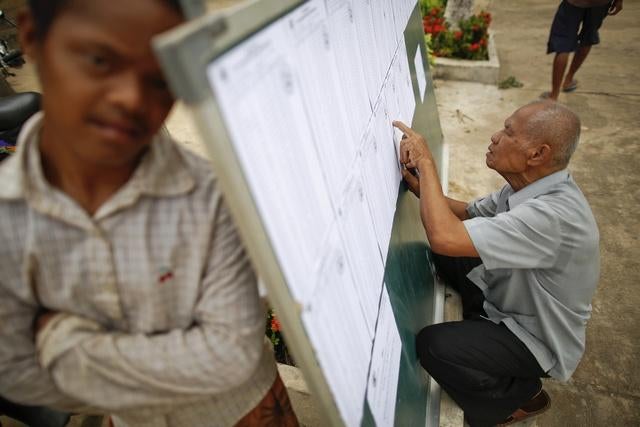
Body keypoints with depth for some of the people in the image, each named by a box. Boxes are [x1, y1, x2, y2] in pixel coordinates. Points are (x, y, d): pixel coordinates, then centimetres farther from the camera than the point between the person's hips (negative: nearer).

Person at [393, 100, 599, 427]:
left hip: (540, 339, -8)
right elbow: (467, 212, 4)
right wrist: (421, 187, -14)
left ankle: (521, 395, 7)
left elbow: (445, 237, -45)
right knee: (441, 257, 4)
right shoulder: (529, 185, -9)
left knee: (433, 345, -22)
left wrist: (426, 162, -32)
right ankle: (479, 328, 22)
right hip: (508, 294, 8)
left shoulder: (554, 215, -37)